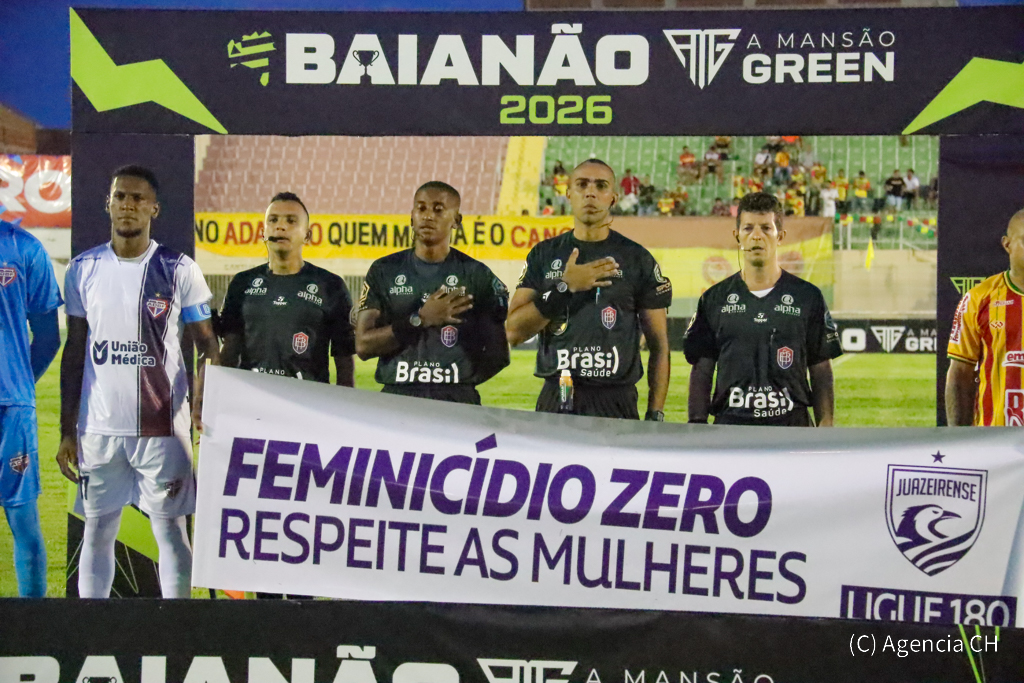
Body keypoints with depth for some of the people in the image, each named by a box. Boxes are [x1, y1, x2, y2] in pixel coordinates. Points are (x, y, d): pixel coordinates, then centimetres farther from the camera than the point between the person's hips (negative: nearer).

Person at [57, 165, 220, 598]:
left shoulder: (179, 270, -2)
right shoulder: (83, 270, 7)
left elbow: (207, 346, 0)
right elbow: (74, 353, 10)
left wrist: (200, 406, -17)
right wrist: (67, 430, 5)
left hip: (163, 427, -3)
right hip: (98, 427, 3)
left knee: (171, 533, 2)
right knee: (97, 533, 8)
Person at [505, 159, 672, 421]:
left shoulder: (637, 259, 3)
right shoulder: (544, 255, 8)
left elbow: (659, 346, 3)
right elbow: (514, 332, -1)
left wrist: (655, 415, -5)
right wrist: (565, 287, -11)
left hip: (615, 402, -2)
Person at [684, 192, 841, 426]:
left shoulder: (808, 297, 8)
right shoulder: (715, 299, 10)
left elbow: (821, 373, 8)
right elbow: (701, 371, 11)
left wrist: (825, 427, -1)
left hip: (792, 425, -1)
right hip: (729, 424, 1)